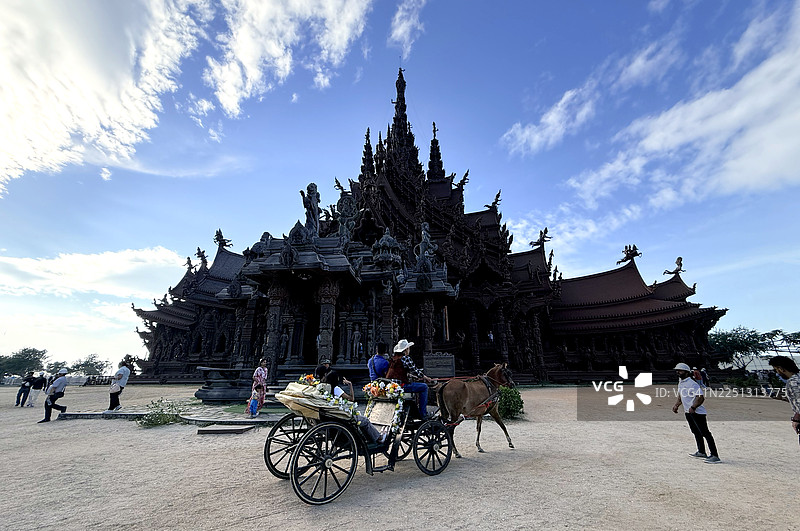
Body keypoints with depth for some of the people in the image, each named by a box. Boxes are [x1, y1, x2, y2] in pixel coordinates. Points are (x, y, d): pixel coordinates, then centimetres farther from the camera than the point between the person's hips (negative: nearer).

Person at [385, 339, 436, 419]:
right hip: (401, 385, -9)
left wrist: (420, 377, 26)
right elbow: (415, 371, -6)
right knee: (424, 387, 2)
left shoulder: (393, 358, 16)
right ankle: (423, 414, 4)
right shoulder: (406, 358, -10)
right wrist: (426, 378, 10)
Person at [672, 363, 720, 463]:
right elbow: (680, 396, 23)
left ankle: (714, 455, -7)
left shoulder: (692, 384, -19)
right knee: (696, 432, 19)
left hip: (697, 411, -10)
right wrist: (676, 405, 13)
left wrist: (693, 407, -34)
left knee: (705, 433, -10)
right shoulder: (680, 383, 11)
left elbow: (701, 397, -25)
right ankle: (701, 452, 31)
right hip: (688, 412, 10)